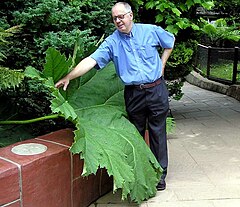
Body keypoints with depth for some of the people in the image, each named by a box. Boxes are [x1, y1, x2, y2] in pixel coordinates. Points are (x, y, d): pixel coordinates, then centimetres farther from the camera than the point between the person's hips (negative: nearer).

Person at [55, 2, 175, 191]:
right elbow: (91, 61, -11)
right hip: (133, 95, 1)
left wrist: (162, 64, 9)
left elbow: (170, 42, 19)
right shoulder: (112, 42, -1)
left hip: (156, 90, 0)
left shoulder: (151, 31, 1)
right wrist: (68, 77, -21)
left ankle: (160, 174, 18)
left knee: (158, 133, 5)